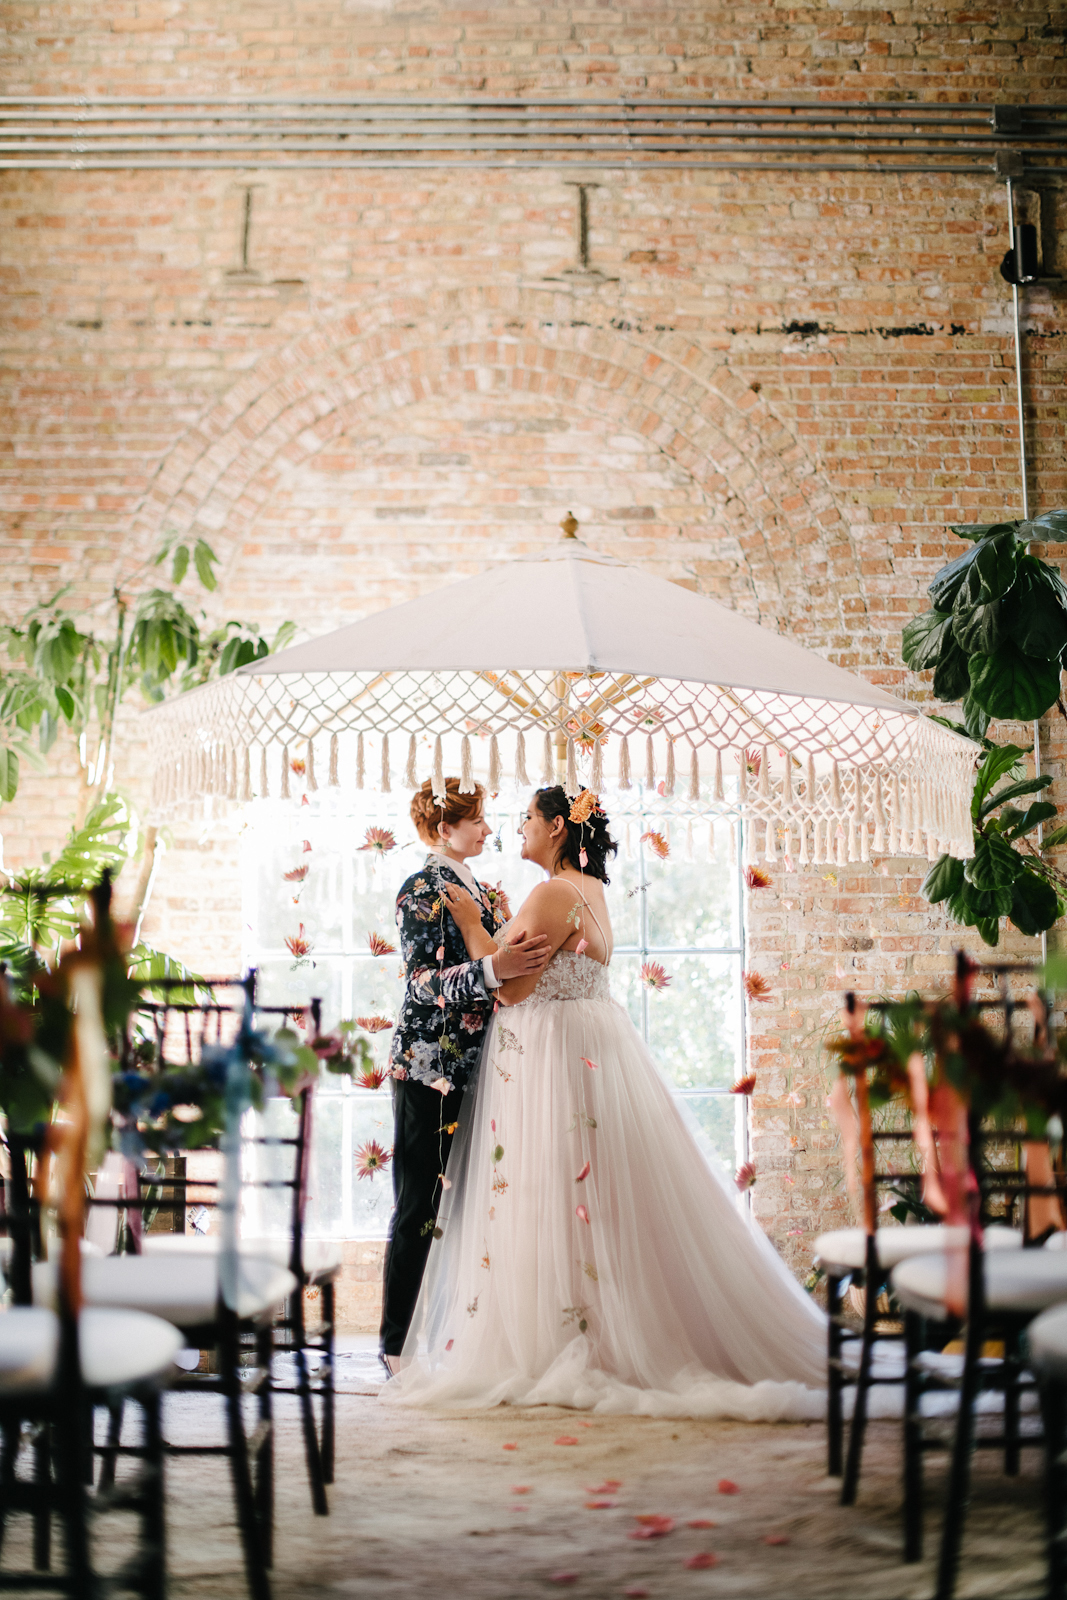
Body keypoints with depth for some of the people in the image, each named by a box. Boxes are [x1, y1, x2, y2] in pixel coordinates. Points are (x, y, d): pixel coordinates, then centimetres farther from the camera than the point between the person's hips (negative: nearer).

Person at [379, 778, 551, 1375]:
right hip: (430, 1066, -8)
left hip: (478, 1067, 8)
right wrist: (496, 969, -29)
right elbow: (425, 981, -17)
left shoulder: (487, 892, 18)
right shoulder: (423, 890, -6)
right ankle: (399, 1346, 2)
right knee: (421, 1206, -4)